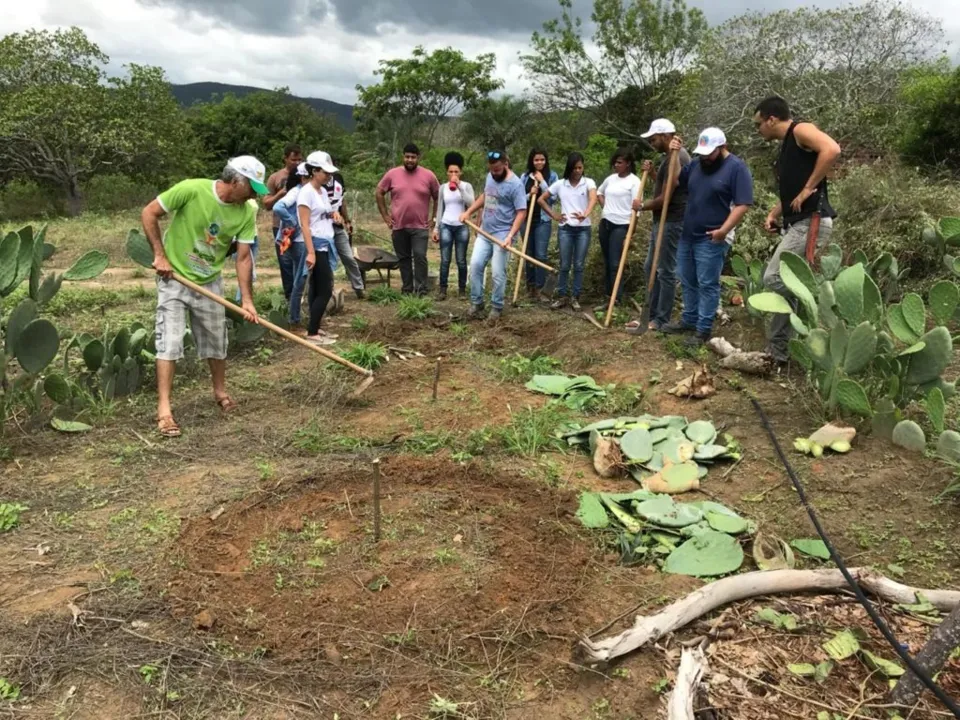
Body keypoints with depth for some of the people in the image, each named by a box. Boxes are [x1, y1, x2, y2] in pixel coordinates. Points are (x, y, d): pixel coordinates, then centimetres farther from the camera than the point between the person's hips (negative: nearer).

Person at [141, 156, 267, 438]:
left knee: (216, 341, 13)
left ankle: (220, 392, 36)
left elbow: (243, 257, -8)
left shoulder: (247, 212, -10)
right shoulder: (191, 190, -22)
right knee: (170, 341, -7)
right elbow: (149, 213, -13)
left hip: (210, 283, 4)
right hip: (174, 278, -4)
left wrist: (247, 301, -14)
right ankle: (164, 409, -4)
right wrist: (160, 255, -16)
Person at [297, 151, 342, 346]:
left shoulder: (323, 191, 13)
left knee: (317, 289, 11)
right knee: (325, 290, -8)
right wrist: (310, 252, -25)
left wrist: (334, 214, 3)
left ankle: (315, 329, 17)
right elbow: (305, 225, -19)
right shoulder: (306, 192, -13)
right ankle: (312, 333, -3)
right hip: (317, 245, -9)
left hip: (327, 244, 9)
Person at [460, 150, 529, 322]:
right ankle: (477, 303, 14)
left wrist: (511, 235, -28)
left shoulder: (515, 184, -16)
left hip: (502, 235, -7)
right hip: (484, 232, 7)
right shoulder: (490, 177, 8)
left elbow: (521, 212, -19)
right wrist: (468, 212, 16)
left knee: (498, 274, -3)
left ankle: (497, 307, 12)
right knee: (475, 265, 3)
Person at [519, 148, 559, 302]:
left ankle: (539, 289, -3)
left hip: (543, 220, -2)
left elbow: (553, 198, -9)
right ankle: (530, 286, 22)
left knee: (541, 255, -7)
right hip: (526, 219, 3)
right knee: (529, 254, 10)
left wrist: (542, 182, -13)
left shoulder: (552, 176, -1)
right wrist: (529, 195, -13)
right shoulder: (524, 177, 5)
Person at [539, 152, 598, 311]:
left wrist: (585, 214, -42)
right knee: (564, 265, 5)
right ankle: (562, 296, 14)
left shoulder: (588, 183, -3)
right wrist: (553, 215, 2)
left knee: (579, 265, 4)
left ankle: (575, 297, 13)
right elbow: (541, 199, 10)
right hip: (565, 229, 1)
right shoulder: (560, 184, 3)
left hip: (583, 229, -1)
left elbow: (593, 199, -23)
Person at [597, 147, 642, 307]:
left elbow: (635, 208, -14)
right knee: (607, 262, 11)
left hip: (621, 225, -7)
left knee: (615, 264, -11)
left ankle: (616, 300, -8)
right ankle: (608, 297, 20)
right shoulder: (610, 178, 11)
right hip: (605, 223, 7)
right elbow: (599, 192, 31)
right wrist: (605, 207, 13)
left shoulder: (634, 181, -9)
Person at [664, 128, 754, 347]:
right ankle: (689, 320, 29)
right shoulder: (697, 164, 10)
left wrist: (724, 230, -25)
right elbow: (675, 183, 16)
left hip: (711, 239, -7)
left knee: (707, 285, -2)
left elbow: (743, 204, -15)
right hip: (687, 235, 7)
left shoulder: (737, 168, -11)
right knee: (687, 282, 15)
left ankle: (703, 330, 5)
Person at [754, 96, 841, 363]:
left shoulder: (801, 130, -6)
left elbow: (832, 149, -25)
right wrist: (773, 214, 12)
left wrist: (809, 188, -20)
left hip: (811, 222, -10)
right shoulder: (786, 146, 22)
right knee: (785, 285, 9)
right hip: (797, 224, 10)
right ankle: (778, 351, 13)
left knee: (774, 278, -16)